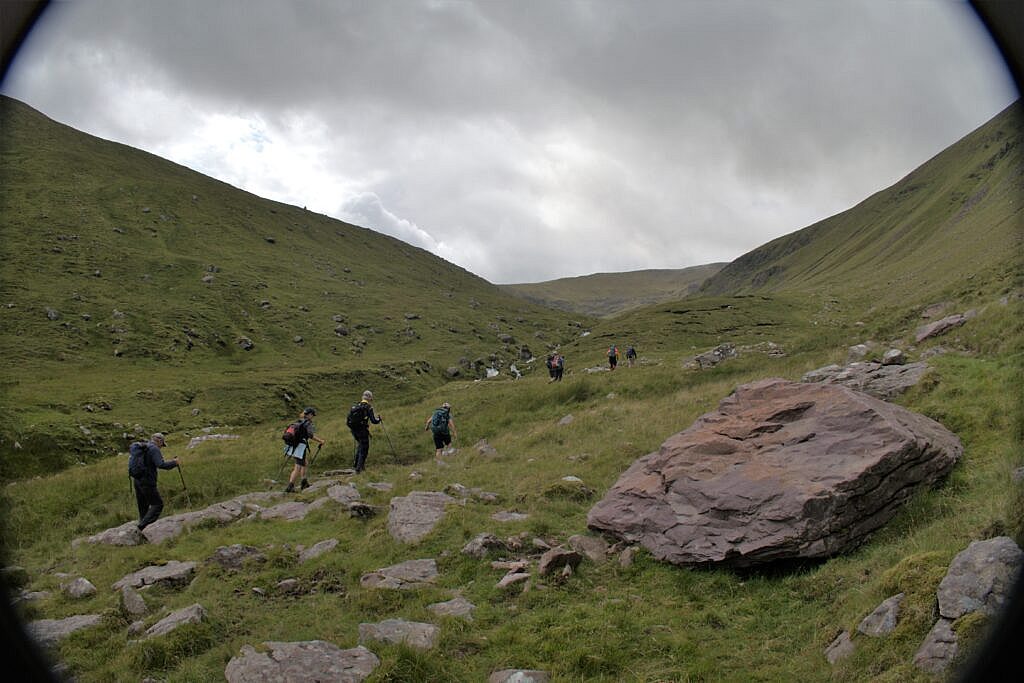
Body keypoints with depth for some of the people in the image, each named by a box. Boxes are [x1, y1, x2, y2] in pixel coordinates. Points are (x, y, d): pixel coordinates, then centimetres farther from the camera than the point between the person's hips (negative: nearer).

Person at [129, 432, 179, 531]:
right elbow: (161, 465, -24)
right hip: (147, 482, -8)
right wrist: (174, 463, -10)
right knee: (157, 504, -2)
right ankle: (143, 525, -14)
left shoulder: (138, 447, 12)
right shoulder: (154, 449, -12)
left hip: (136, 480, 9)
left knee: (143, 506, 17)